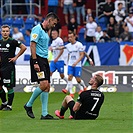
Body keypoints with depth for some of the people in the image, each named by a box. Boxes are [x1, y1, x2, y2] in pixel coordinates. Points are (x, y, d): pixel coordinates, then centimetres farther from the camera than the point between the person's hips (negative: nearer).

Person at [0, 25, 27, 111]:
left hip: (9, 67, -6)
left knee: (9, 87, -3)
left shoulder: (12, 42, -7)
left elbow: (24, 47, -8)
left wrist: (16, 57, -7)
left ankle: (9, 106, 1)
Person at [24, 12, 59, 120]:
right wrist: (35, 62, -21)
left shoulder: (46, 32, 20)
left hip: (44, 60, 10)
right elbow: (32, 45, -16)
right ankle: (29, 105, 0)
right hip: (38, 59, -10)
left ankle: (44, 114, 4)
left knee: (47, 87, 4)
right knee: (43, 84, -18)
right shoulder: (37, 29, -9)